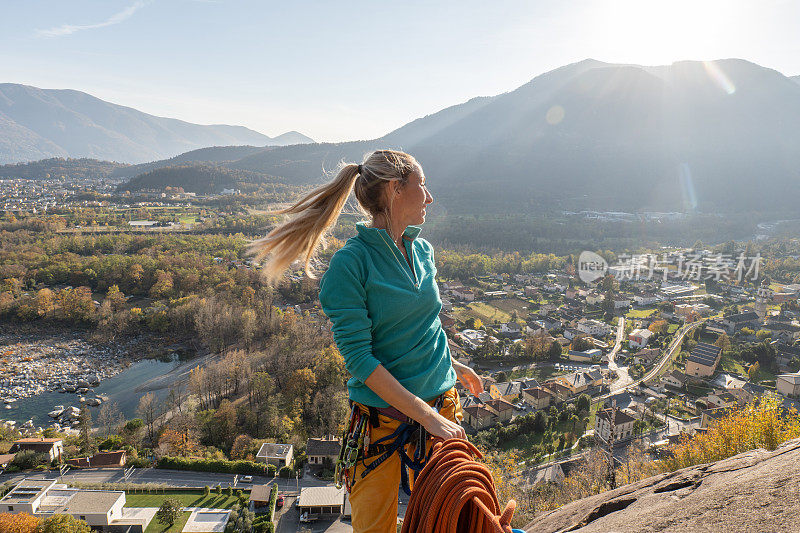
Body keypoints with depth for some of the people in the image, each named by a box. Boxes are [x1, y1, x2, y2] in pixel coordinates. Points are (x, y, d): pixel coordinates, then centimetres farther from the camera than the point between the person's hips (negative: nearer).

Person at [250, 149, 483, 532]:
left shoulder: (422, 250, 2)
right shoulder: (351, 263, -18)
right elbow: (358, 357, -20)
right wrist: (426, 416, -21)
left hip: (442, 402, 6)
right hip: (382, 413, -5)